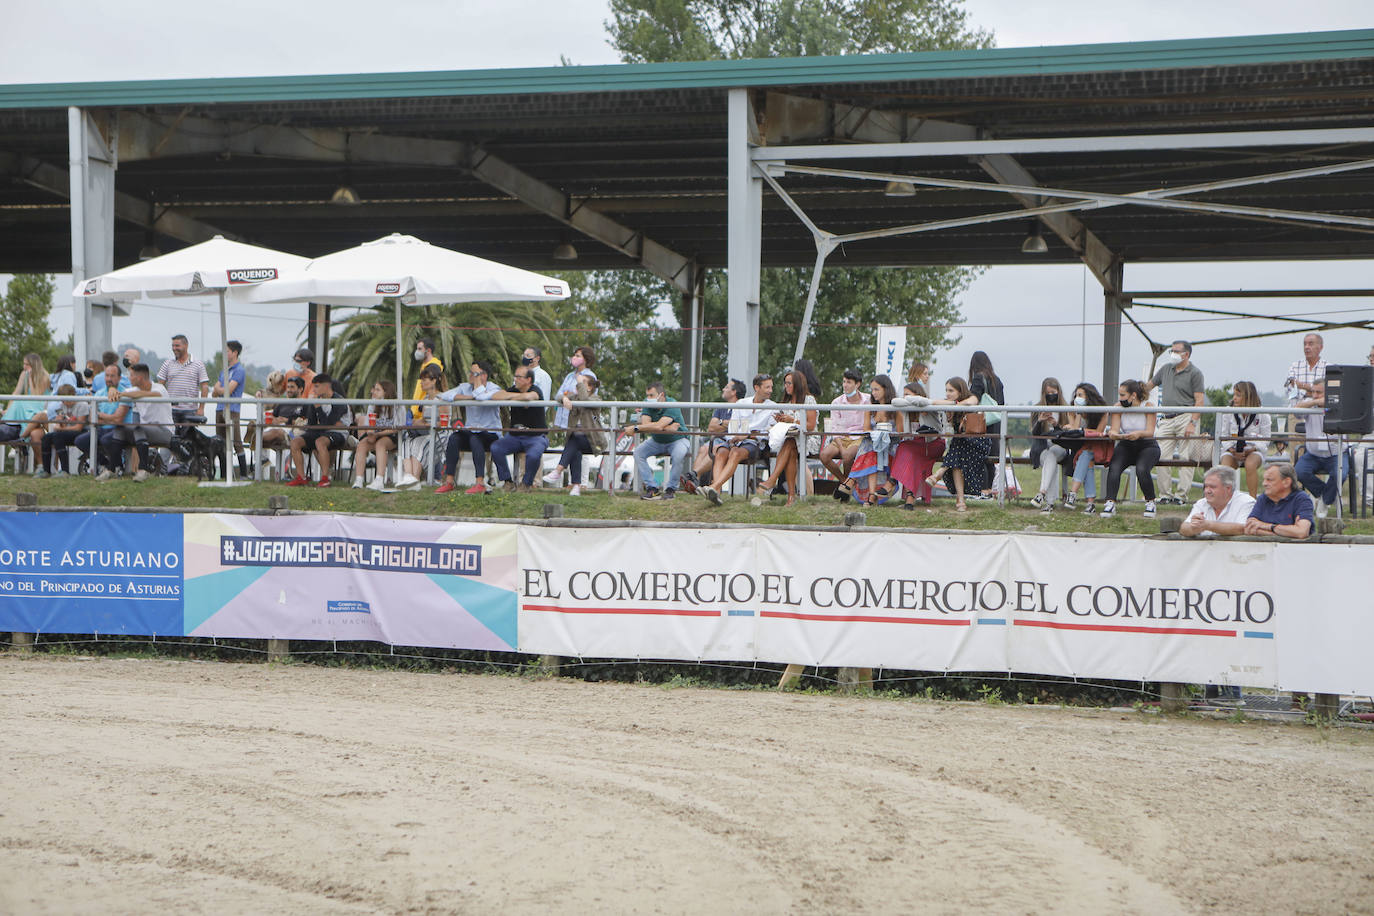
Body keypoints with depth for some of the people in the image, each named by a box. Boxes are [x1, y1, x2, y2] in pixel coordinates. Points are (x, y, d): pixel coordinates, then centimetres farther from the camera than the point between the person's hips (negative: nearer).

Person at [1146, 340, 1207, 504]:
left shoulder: (1194, 373, -1)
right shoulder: (1166, 369, 17)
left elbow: (1199, 400, -7)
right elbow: (1149, 386, 29)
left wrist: (1193, 423, -16)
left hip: (1186, 417, -6)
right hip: (1166, 419, 6)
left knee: (1186, 459, -8)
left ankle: (1183, 495, -6)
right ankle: (1164, 494, 2)